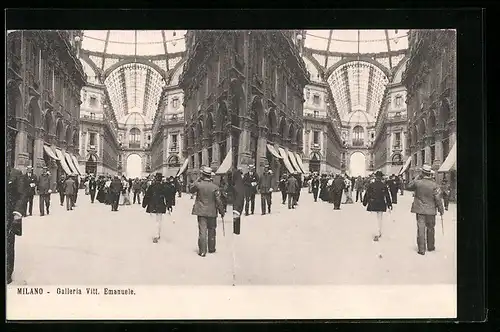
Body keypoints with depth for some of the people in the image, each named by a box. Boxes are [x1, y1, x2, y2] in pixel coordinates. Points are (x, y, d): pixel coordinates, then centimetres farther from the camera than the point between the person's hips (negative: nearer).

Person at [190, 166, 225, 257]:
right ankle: (211, 248, 26)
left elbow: (192, 190, 11)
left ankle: (202, 251, -4)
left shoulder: (198, 184, -11)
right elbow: (218, 201, -6)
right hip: (212, 212, 1)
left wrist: (198, 180, 11)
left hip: (201, 211, -1)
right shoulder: (215, 187, -9)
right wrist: (221, 211, 5)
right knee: (211, 230, 16)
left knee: (202, 231, 0)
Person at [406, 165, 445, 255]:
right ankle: (430, 247, 28)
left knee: (421, 229, 3)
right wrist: (441, 210, 4)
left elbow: (408, 187, 10)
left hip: (420, 210, 0)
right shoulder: (434, 185, -11)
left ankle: (421, 249, 2)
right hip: (430, 210, 0)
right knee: (430, 229, 16)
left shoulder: (417, 182, -9)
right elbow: (438, 199, -7)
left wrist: (417, 178, 10)